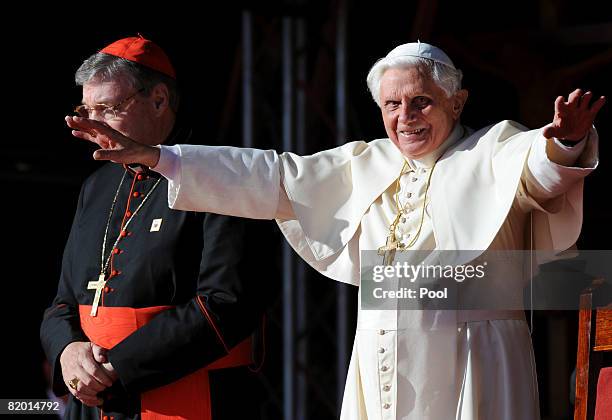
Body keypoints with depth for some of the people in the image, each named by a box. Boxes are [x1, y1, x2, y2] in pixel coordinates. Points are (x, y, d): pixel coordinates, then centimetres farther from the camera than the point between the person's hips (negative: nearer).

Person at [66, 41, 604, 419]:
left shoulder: (492, 154, 0)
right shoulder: (366, 165, 16)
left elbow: (539, 167, -21)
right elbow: (270, 178, 14)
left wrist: (563, 144, -47)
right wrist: (155, 156, 9)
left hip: (467, 373, -5)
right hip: (380, 371, 5)